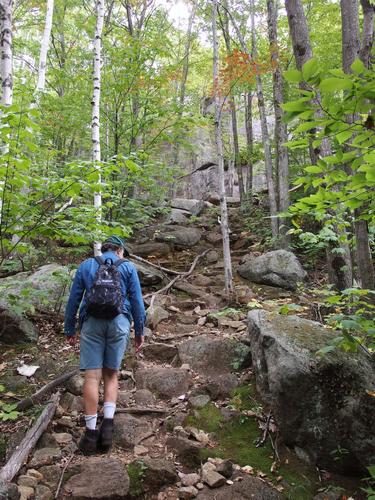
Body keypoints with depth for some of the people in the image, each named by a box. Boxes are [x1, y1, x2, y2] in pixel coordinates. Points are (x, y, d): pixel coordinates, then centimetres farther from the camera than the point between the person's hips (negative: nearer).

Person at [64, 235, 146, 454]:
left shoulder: (86, 266, 15)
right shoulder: (128, 267, 12)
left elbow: (74, 299, 13)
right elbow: (137, 300, 6)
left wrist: (70, 329, 17)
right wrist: (140, 331, 9)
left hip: (92, 322, 0)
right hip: (119, 322, 0)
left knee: (92, 376, 0)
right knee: (111, 374, 10)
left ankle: (91, 432, 1)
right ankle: (108, 424, -4)